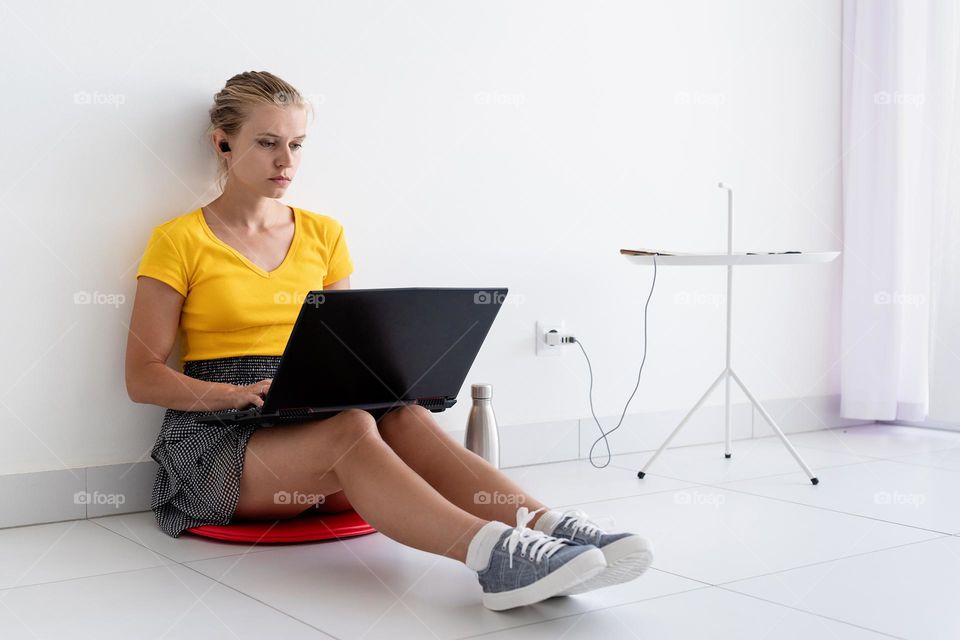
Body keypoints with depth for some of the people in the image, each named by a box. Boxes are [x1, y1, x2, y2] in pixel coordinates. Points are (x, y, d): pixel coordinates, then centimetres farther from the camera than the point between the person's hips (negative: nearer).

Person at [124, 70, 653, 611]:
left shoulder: (324, 235, 14)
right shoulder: (180, 241, 1)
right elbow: (143, 377, -2)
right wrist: (237, 394, -20)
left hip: (310, 420, 4)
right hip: (219, 439, -4)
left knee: (406, 418, -31)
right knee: (351, 429, -36)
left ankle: (545, 526, -50)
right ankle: (494, 552, -56)